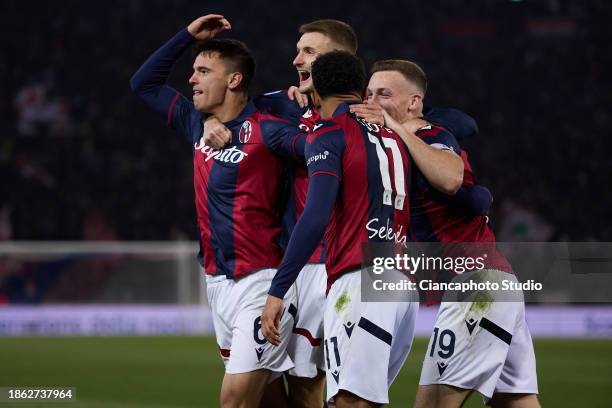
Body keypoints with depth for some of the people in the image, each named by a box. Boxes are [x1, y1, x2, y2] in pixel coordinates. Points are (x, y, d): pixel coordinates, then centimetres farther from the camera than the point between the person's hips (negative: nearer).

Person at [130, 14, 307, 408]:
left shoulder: (265, 130, -10)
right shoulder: (197, 125, 12)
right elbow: (144, 83, 22)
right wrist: (188, 36, 15)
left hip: (259, 281, -7)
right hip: (218, 282, 7)